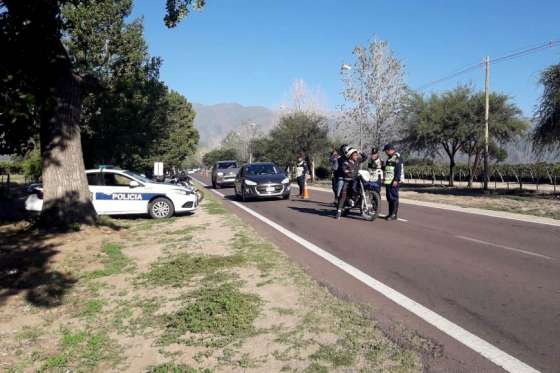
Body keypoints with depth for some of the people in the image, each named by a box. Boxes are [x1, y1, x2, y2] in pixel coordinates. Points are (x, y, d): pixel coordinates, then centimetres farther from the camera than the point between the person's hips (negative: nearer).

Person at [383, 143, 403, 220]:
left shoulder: (397, 157, -10)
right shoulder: (389, 158, 21)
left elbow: (398, 170, -19)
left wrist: (396, 180, -24)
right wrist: (385, 178, 26)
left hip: (394, 182, -10)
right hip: (388, 181, 10)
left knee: (394, 198, -8)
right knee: (389, 197, 12)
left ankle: (394, 214, -6)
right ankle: (390, 213, 19)